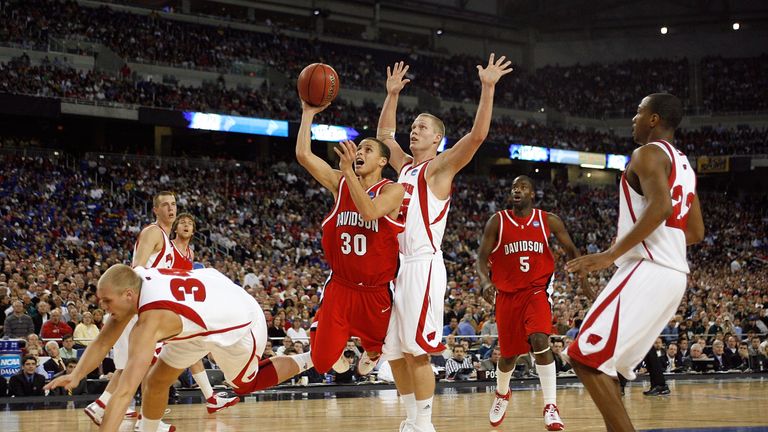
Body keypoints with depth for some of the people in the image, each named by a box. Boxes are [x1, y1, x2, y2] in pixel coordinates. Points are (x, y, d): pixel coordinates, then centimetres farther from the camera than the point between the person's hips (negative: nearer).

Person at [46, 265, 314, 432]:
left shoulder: (150, 321, -40)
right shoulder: (135, 279, -18)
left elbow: (125, 392, -45)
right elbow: (103, 342, -8)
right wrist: (76, 376, -22)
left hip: (240, 324, -7)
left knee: (247, 384, 20)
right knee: (156, 380, 5)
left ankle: (306, 362, 35)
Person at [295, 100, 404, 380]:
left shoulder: (393, 190, -9)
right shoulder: (340, 183, 2)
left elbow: (369, 212, -28)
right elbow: (303, 155, -6)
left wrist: (349, 171, -30)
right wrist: (309, 113, -7)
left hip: (377, 291, -2)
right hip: (340, 286, 2)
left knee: (375, 346, 18)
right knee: (322, 359, -5)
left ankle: (372, 355, 56)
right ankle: (337, 353, 32)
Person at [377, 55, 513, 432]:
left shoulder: (439, 167, -2)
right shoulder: (406, 166, 19)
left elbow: (478, 135, -16)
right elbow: (384, 133, 36)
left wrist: (487, 88, -22)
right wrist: (392, 94, 30)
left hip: (424, 266, -8)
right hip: (400, 266, 8)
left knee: (416, 351, -12)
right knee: (394, 353, 9)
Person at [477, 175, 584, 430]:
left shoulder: (548, 221, -1)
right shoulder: (498, 221, -1)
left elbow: (571, 251, 7)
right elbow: (482, 257, -5)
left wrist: (582, 277, -7)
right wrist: (485, 281, -25)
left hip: (537, 290, -2)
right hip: (507, 293, 2)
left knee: (539, 340, -26)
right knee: (509, 353, 12)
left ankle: (551, 407, -23)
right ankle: (502, 395, 45)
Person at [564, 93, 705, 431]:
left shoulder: (648, 154, -6)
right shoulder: (683, 164, 22)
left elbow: (660, 206, -24)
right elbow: (696, 232, 24)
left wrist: (612, 254, -24)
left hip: (648, 272, -10)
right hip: (674, 273, 10)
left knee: (587, 358, -13)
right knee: (600, 360, 16)